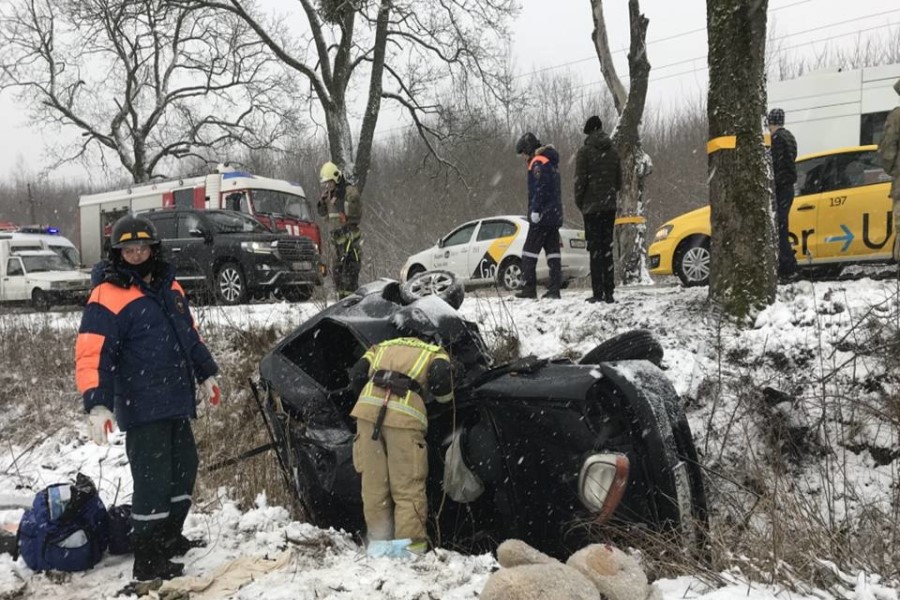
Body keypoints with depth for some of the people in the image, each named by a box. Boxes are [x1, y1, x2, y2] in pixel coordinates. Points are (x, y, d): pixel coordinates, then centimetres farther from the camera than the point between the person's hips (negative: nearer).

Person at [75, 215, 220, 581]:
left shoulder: (169, 286, 11)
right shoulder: (108, 296, -13)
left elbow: (189, 335, 22)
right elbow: (92, 354, -20)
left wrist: (205, 374, 25)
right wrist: (97, 404, -29)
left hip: (176, 402, 8)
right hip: (142, 408, -8)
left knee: (184, 468, 18)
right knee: (152, 480, -6)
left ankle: (169, 537, 35)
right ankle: (147, 561, 7)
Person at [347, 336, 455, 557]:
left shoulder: (381, 347, 33)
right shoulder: (436, 353, 23)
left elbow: (356, 375, 19)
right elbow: (441, 377, 0)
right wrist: (443, 396, 19)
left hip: (367, 407, 3)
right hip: (405, 414, -3)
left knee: (374, 482, 11)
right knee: (408, 486, 3)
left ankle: (379, 541, 19)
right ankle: (411, 545, 2)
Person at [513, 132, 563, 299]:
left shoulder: (538, 163, -10)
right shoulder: (552, 161, 20)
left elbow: (539, 189, -20)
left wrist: (535, 210, -21)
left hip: (542, 216, -9)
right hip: (555, 215, 9)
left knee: (529, 251, -5)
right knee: (553, 251, 6)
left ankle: (529, 288, -7)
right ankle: (554, 289, 5)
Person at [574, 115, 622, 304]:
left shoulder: (584, 151, -6)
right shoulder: (613, 151, 11)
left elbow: (580, 180, -9)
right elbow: (619, 180, 13)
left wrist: (579, 202, 3)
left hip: (592, 206, -5)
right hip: (609, 206, 5)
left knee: (595, 249, -4)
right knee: (607, 248, 8)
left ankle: (598, 292, -7)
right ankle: (609, 292, 7)